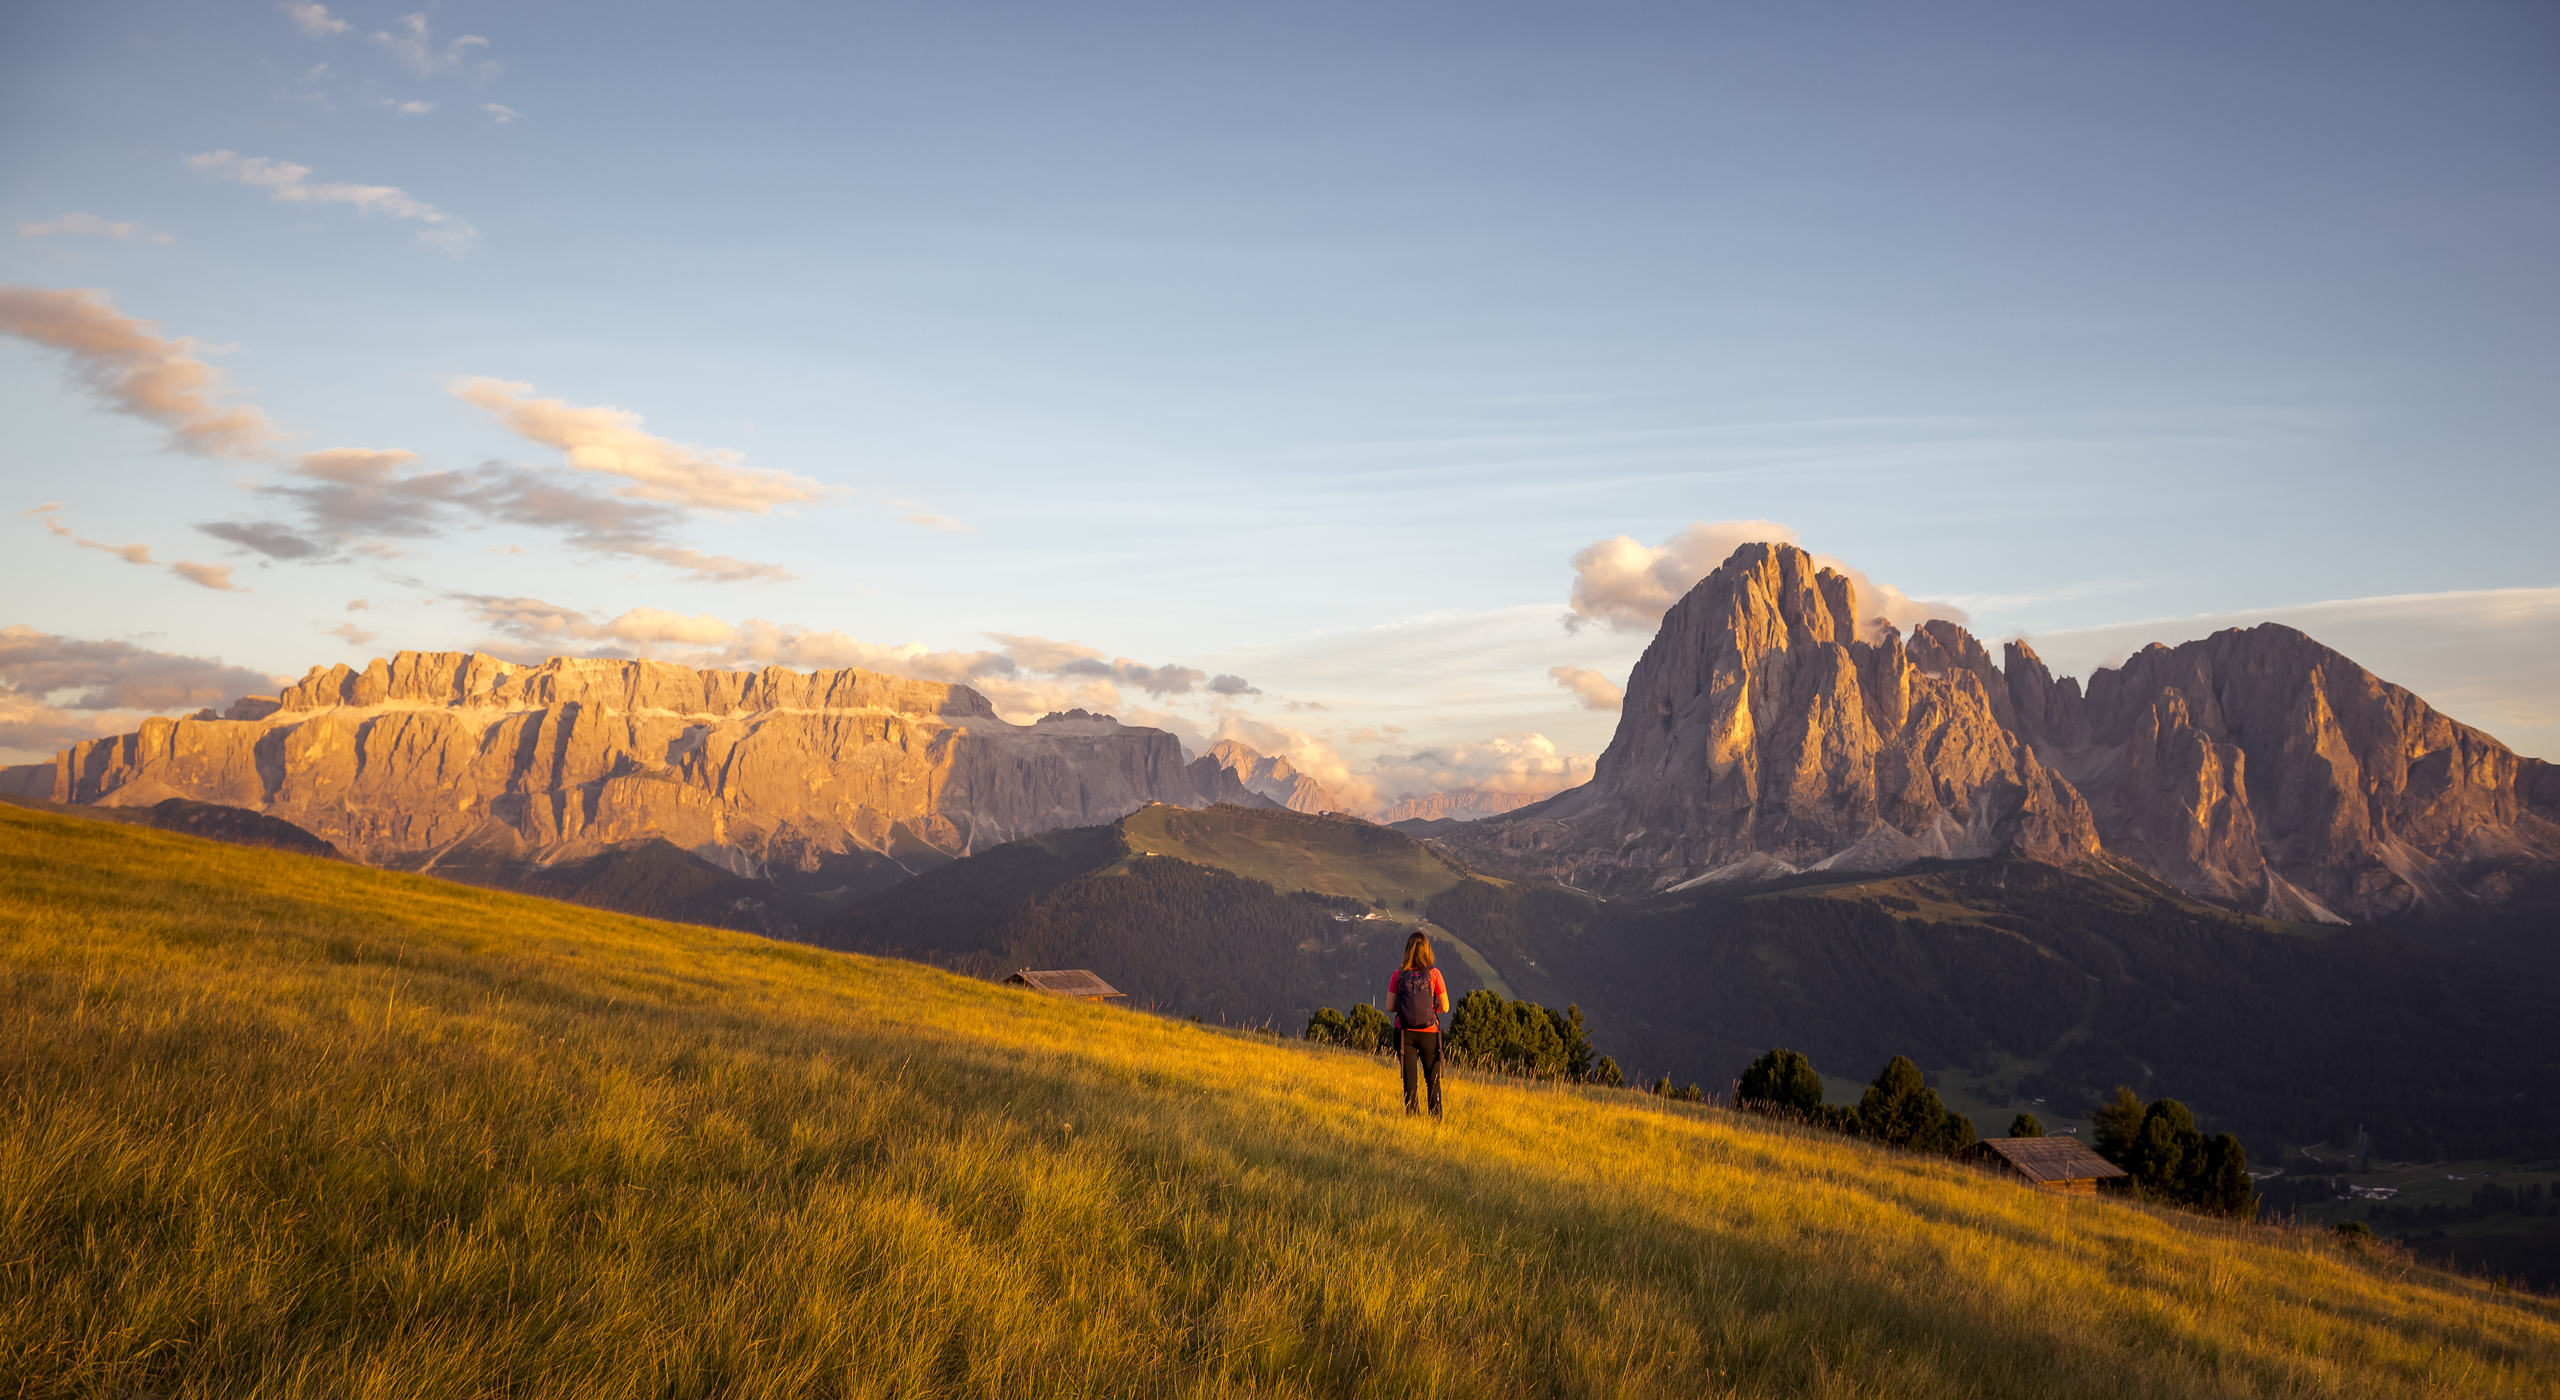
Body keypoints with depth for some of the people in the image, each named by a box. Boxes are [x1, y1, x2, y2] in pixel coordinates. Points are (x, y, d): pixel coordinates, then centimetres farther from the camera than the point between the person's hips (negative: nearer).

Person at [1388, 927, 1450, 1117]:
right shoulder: (1433, 974, -7)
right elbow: (1445, 1007, -5)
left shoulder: (1398, 975, -4)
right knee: (1433, 1079, 12)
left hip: (1405, 1032, 1)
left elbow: (1390, 1005, -2)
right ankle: (1435, 1118, 11)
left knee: (1409, 1078, 8)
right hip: (1428, 1032, -1)